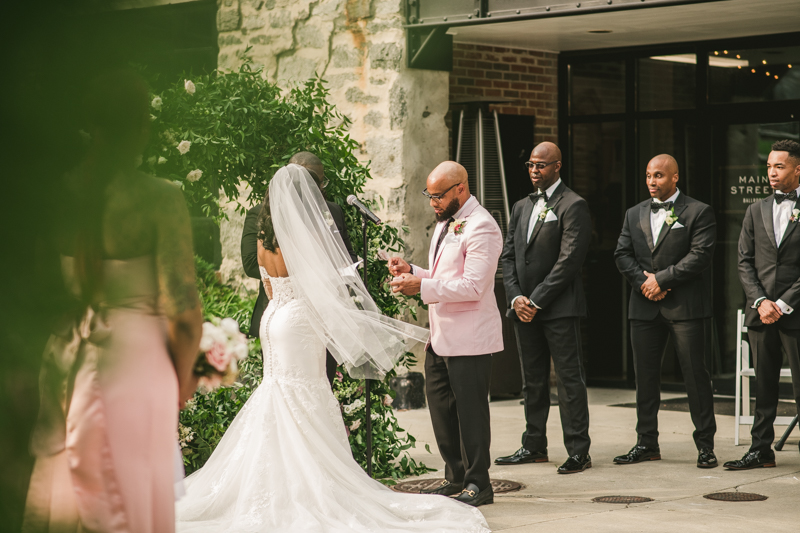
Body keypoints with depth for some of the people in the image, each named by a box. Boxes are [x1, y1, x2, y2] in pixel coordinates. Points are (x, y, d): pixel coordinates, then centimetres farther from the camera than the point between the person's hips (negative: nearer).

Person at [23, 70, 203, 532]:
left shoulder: (58, 193, -3)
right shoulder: (161, 199, -14)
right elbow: (183, 309, -15)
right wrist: (184, 378, 1)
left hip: (63, 363, 4)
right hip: (135, 359, -4)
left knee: (64, 493, 16)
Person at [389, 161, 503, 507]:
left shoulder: (481, 228, -15)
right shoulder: (446, 223, 16)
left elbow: (472, 286, -23)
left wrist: (422, 287, -24)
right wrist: (412, 272, 7)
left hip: (469, 339, -10)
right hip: (440, 336, 10)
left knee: (470, 411, -2)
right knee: (441, 407, 14)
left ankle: (478, 484, 7)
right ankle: (456, 476, 26)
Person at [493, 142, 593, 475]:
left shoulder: (573, 206, -7)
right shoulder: (521, 207, 17)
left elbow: (569, 260, -14)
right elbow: (508, 256, 13)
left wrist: (536, 301, -14)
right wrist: (516, 298, -2)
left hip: (560, 308, -7)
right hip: (525, 308, 7)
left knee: (569, 379, -5)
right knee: (532, 380, 12)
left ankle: (578, 451, -2)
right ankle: (534, 447, 20)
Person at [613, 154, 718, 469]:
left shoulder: (699, 213, -1)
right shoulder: (634, 214, 15)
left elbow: (700, 254, -11)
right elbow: (622, 254, 9)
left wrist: (661, 279, -13)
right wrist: (643, 282, -8)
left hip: (685, 307, -5)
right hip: (645, 308, 5)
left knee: (695, 374, -3)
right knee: (645, 375, 7)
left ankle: (705, 445, 3)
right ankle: (647, 443, 15)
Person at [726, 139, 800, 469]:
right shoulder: (756, 211, 13)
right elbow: (745, 262, 9)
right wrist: (761, 301, -4)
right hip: (761, 312, 4)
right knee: (763, 386, 9)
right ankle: (761, 450, 15)